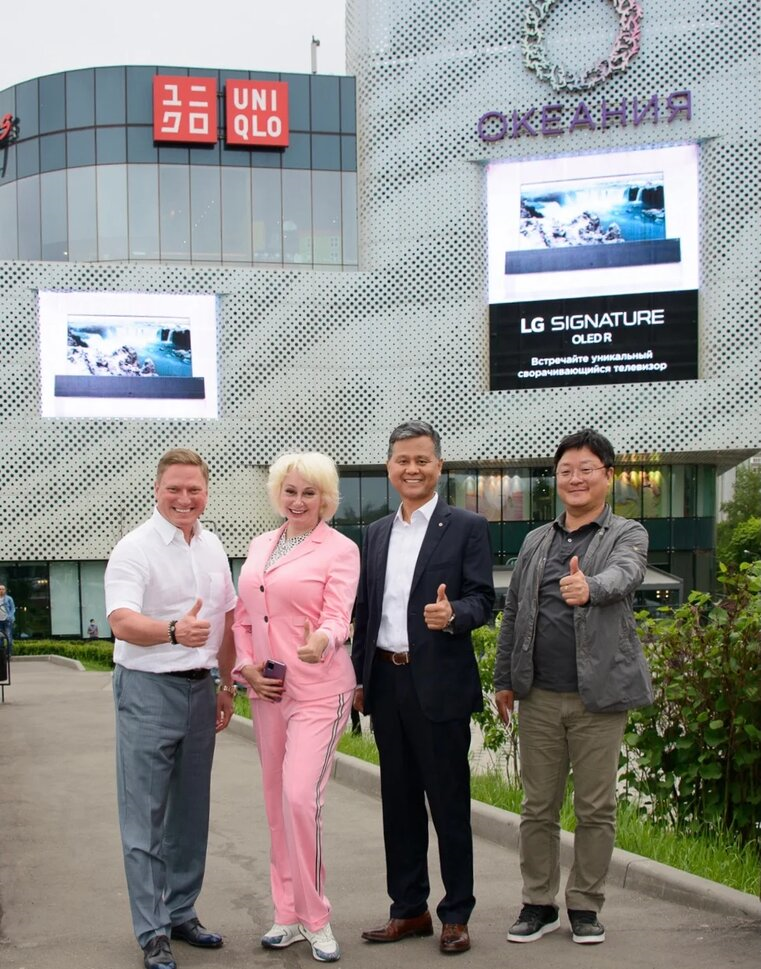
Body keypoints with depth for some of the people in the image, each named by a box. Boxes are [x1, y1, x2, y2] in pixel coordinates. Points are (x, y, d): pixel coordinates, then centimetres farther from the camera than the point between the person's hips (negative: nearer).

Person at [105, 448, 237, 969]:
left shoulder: (212, 546, 9)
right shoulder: (135, 549, -12)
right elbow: (123, 622, -26)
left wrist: (227, 685, 16)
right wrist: (175, 631, -44)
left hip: (200, 688, 7)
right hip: (148, 690, -6)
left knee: (191, 812, 14)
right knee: (146, 816, -2)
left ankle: (182, 912, 26)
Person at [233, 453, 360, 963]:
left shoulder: (340, 550, -5)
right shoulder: (260, 547, 13)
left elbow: (338, 614, -15)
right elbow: (243, 617, 15)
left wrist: (322, 641, -37)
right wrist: (246, 665, 0)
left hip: (318, 691, -6)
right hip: (267, 691, 6)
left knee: (300, 799, -15)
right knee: (277, 804, 11)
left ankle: (316, 919, 1)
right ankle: (289, 914, 23)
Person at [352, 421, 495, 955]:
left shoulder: (467, 527, -2)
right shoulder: (376, 534, 14)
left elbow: (483, 600, -7)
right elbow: (365, 610, 16)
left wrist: (452, 614, -27)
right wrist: (359, 677, 13)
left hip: (439, 684, -5)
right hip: (386, 683, 6)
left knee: (449, 803, 2)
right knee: (400, 802, 13)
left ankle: (456, 915, 13)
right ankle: (409, 909, 23)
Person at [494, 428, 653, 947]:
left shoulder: (628, 535, 1)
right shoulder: (535, 541, 13)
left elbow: (624, 575, -23)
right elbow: (513, 613, 16)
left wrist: (590, 587, -44)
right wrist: (504, 678, 12)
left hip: (599, 695, -3)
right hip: (540, 695, 3)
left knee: (596, 808, 4)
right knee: (538, 807, 8)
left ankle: (586, 905, 19)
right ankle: (539, 904, 20)